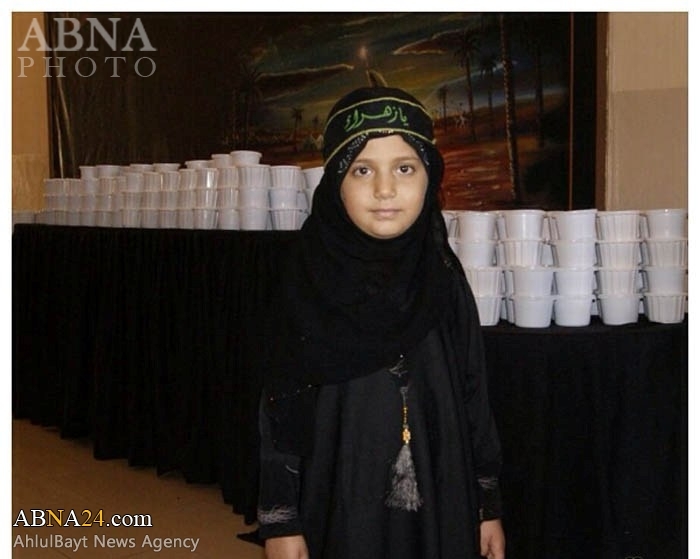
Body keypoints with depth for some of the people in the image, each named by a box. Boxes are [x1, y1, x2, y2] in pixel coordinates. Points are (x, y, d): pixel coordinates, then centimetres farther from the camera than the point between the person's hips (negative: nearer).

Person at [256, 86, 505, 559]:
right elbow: (279, 406, -7)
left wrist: (489, 506, 5)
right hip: (339, 510, -2)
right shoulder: (306, 280, -10)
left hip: (441, 507, 3)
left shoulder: (444, 276, -3)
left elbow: (473, 394, 2)